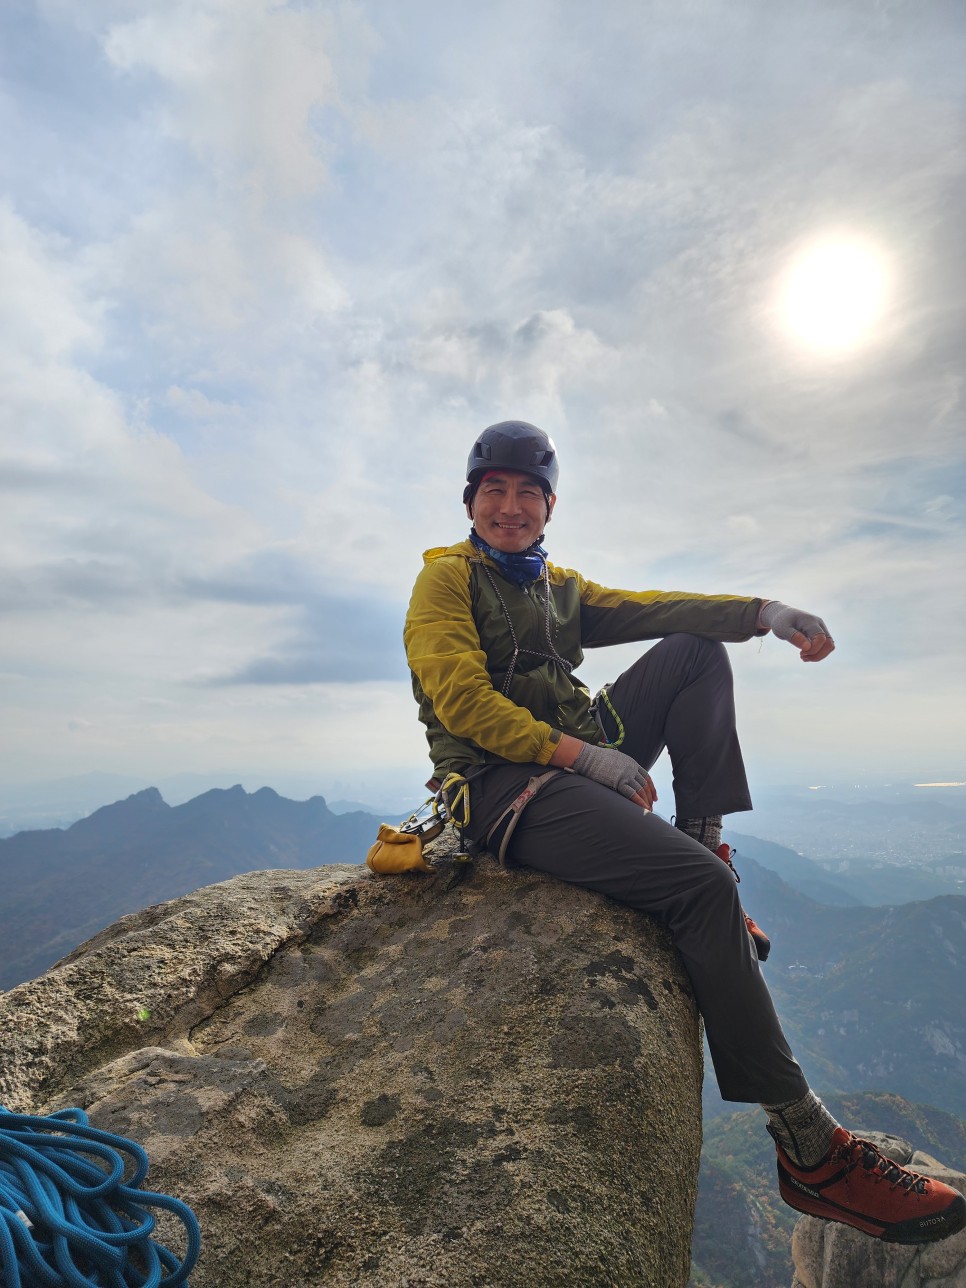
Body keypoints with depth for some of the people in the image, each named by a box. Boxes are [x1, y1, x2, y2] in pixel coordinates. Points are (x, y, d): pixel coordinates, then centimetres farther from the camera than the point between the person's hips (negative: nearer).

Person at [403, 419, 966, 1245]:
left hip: (581, 758, 7)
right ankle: (808, 1150, -11)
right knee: (697, 884, -24)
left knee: (697, 651, 1)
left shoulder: (556, 585, 22)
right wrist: (581, 753, -19)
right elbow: (461, 697, -13)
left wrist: (760, 611, -7)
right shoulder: (447, 579, 1)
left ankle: (704, 839, -7)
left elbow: (647, 609, 9)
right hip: (505, 785, -7)